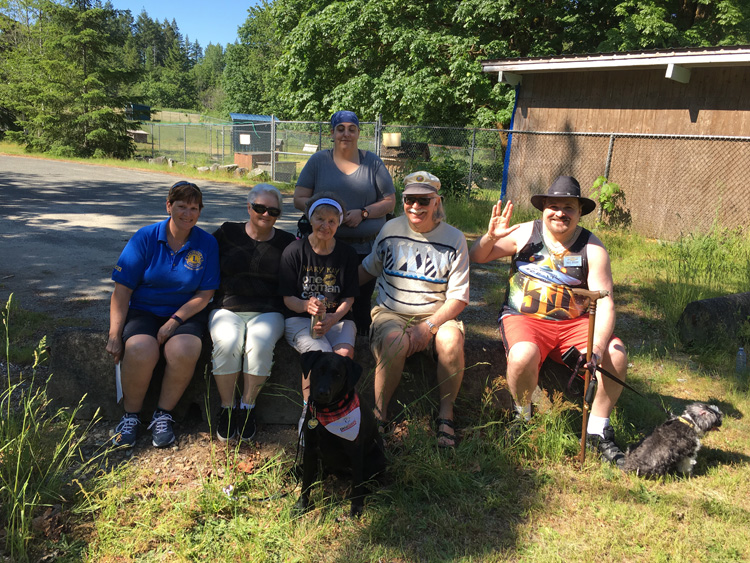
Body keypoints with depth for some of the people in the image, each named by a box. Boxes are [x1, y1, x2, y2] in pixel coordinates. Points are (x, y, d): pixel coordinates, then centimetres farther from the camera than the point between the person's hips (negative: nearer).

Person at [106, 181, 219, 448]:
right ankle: (131, 415, -5)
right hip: (143, 310, 0)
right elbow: (122, 289, -4)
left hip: (185, 313, 0)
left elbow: (205, 294, -2)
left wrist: (175, 320, -16)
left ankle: (163, 415, -7)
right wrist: (115, 335, -11)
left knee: (184, 351, -32)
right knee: (141, 350, -32)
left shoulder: (207, 244, -1)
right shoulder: (145, 238, -2)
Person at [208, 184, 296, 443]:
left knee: (260, 343, -32)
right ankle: (227, 408, -11)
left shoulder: (287, 242, 10)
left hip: (267, 311, 0)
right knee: (227, 343, -31)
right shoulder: (227, 233, 10)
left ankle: (247, 407, -13)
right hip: (227, 308, 0)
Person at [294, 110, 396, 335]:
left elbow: (390, 202, 8)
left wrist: (363, 213, -10)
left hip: (365, 248, 0)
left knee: (361, 304, 0)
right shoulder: (318, 161, 9)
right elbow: (299, 199, 6)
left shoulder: (373, 162, 9)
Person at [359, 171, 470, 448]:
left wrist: (428, 326, -17)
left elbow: (458, 297, -3)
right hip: (391, 313, 1)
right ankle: (380, 412, -14)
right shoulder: (390, 230, 6)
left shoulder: (454, 239, -1)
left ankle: (446, 413, -11)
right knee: (395, 342, -34)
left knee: (451, 341, -34)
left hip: (436, 314, 0)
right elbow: (369, 268, 21)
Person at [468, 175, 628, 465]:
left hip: (574, 322, 2)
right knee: (523, 356, -35)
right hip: (523, 319, -2)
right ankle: (523, 415, 0)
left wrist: (597, 348, -25)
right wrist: (491, 237, -16)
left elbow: (604, 301, -8)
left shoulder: (592, 248, 1)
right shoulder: (525, 234, 2)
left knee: (617, 355, -22)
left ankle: (597, 429, 2)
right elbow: (476, 257, 8)